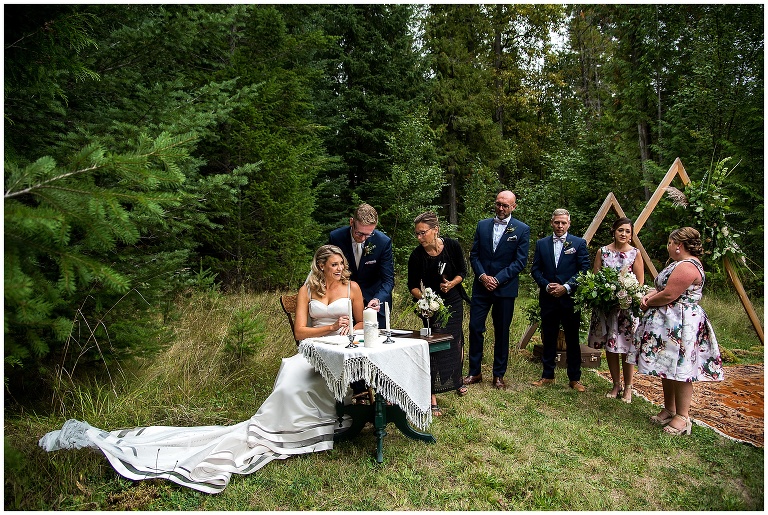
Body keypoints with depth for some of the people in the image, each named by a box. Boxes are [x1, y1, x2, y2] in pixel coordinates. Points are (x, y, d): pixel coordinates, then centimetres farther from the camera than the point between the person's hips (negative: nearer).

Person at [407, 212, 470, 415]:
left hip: (454, 301, 3)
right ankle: (432, 397, -1)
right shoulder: (417, 255, -18)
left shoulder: (452, 246, -15)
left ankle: (456, 380, 42)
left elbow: (462, 271, -1)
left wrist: (452, 283, -19)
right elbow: (413, 285, -9)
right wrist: (423, 299, -27)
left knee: (455, 342, 16)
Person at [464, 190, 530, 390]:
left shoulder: (522, 230, -1)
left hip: (505, 289, -2)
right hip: (481, 286, 3)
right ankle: (474, 372, 15)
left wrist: (498, 279, -13)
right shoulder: (482, 225, 8)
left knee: (502, 332, 7)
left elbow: (520, 261, -6)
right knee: (475, 328, 1)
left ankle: (499, 375, 20)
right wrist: (482, 276, -9)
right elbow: (474, 254, 7)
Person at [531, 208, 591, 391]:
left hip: (570, 299, -2)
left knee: (572, 340, 6)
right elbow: (535, 269, 7)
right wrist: (547, 285, -9)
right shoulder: (541, 243, 8)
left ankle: (574, 378, 17)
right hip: (548, 299, 2)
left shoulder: (579, 243, 1)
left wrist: (566, 287, -13)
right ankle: (547, 375, 21)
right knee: (548, 339, 10)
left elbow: (584, 270, -4)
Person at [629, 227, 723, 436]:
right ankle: (669, 410, 25)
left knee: (680, 370, -4)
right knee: (667, 367, 15)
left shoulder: (687, 267, -19)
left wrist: (648, 303, -6)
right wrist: (650, 295, -1)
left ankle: (683, 417, 5)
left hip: (680, 324, -11)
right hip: (667, 324, 11)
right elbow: (663, 286, 20)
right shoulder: (679, 264, 17)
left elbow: (669, 295, -23)